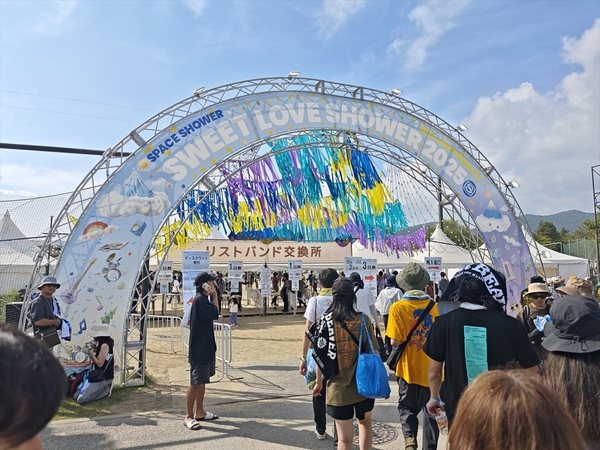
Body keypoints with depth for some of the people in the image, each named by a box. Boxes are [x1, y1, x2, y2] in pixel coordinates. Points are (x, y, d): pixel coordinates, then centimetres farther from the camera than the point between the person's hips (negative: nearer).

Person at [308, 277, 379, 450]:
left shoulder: (326, 321, -10)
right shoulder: (364, 319, -8)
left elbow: (321, 356, -5)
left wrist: (319, 382, 9)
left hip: (338, 387, -1)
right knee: (365, 423, 28)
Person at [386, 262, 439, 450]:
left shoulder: (398, 307, -16)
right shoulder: (433, 305, -7)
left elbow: (395, 342, -16)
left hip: (409, 368, -2)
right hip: (431, 367, 3)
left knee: (408, 407, 16)